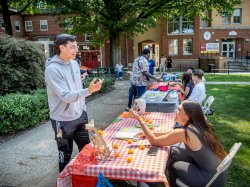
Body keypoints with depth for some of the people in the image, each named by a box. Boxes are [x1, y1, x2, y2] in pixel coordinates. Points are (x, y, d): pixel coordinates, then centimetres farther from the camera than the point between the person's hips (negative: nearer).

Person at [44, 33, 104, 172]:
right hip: (63, 120, -7)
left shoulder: (74, 63, 4)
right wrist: (89, 91, -39)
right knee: (66, 155, 9)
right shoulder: (52, 69, -20)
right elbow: (66, 96, -27)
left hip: (79, 116, 7)